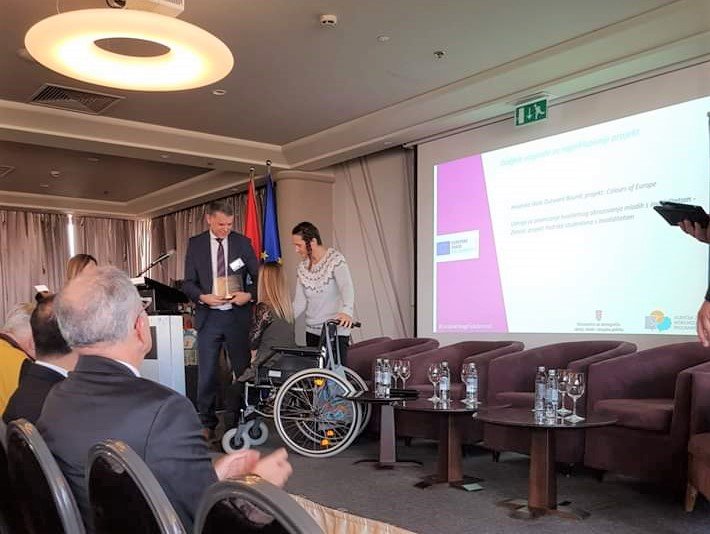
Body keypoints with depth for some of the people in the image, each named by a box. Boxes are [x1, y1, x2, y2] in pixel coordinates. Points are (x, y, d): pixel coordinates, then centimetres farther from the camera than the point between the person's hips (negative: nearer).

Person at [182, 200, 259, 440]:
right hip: (208, 315, 0)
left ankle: (238, 419, 17)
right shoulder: (195, 244, 3)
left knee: (243, 369, 4)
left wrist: (249, 294, -11)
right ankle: (206, 423, 16)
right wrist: (202, 297, -15)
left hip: (238, 315, 0)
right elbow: (188, 282, 3)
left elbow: (257, 276, 7)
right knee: (206, 373, 4)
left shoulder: (242, 242, 3)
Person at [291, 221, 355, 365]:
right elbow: (300, 303, 6)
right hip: (312, 331, 6)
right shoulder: (302, 268, 7)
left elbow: (346, 287, -25)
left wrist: (346, 311, -43)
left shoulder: (335, 259, -10)